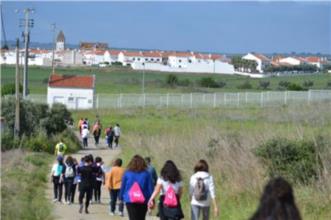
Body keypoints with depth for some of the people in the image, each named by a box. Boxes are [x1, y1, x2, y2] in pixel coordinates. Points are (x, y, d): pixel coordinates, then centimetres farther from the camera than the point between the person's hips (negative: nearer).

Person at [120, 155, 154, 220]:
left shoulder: (127, 173, -1)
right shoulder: (146, 174, -1)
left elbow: (122, 186, 5)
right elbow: (150, 187, 0)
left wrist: (121, 197, 16)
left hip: (130, 200, -1)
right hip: (143, 201, 1)